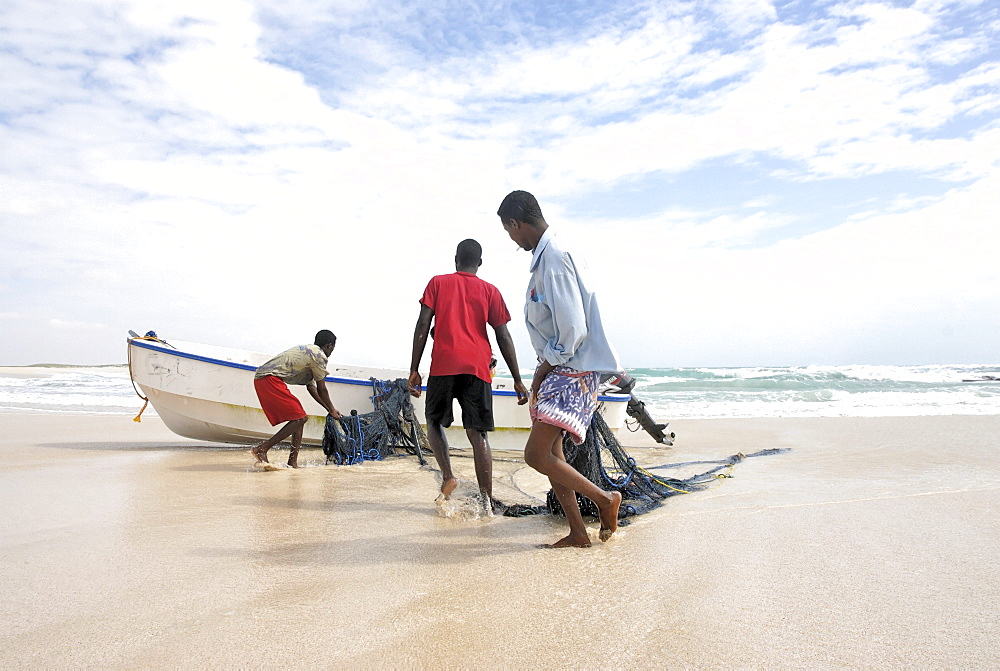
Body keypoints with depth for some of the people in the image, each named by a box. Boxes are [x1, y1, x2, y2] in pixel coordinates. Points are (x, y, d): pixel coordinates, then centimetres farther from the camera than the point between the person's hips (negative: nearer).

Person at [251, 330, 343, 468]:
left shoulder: (307, 351, 26)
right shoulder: (319, 356, -4)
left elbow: (311, 387, 28)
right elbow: (321, 389, 2)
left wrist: (329, 408, 30)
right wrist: (332, 410, 16)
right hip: (270, 379, -10)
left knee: (299, 417, 12)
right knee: (300, 418, -9)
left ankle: (293, 462, 11)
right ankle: (262, 449, -12)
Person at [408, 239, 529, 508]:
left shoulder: (438, 283, 12)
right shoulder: (490, 291, 13)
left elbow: (422, 326, 3)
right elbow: (503, 337, 8)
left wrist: (414, 370, 5)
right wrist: (517, 380, 11)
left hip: (443, 365, -1)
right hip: (477, 368, 1)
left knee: (435, 421, 19)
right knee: (478, 435, 3)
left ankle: (447, 475, -1)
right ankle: (487, 501, -2)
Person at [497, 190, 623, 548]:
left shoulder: (554, 259, -20)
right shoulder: (547, 256, 13)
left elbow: (573, 329, -24)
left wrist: (545, 366, -10)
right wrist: (544, 369, 13)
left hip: (573, 370, -10)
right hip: (558, 368, 10)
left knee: (536, 455, -12)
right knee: (550, 451, 12)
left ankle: (605, 498, 7)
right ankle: (578, 532, 21)